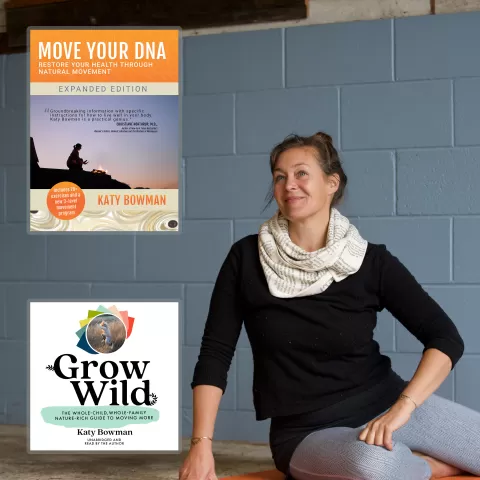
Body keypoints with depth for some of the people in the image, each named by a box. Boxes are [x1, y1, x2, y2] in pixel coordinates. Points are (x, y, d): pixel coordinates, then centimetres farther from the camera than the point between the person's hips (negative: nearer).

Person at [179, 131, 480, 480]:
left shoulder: (371, 261, -5)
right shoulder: (247, 258, -4)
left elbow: (445, 337, -7)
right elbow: (215, 353, -3)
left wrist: (403, 406, -21)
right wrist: (201, 444, -10)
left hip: (385, 401, 1)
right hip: (307, 431, -1)